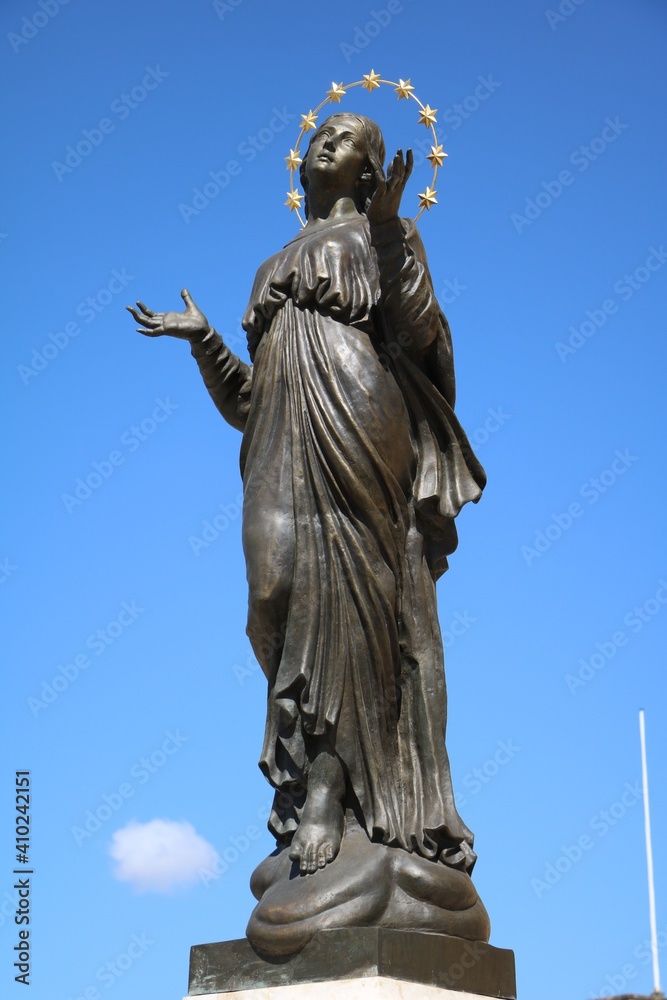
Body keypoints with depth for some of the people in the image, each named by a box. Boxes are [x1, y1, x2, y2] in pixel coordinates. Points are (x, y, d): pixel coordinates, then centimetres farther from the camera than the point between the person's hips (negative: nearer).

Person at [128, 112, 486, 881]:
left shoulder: (376, 238, 18)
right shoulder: (276, 268, 32)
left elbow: (418, 331, -2)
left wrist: (390, 231, -9)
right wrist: (201, 339, 15)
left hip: (355, 419, -5)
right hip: (284, 444, 5)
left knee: (349, 593, -17)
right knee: (278, 591, -14)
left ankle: (331, 782, -22)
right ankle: (311, 767, -14)